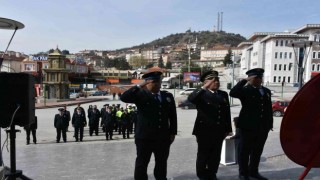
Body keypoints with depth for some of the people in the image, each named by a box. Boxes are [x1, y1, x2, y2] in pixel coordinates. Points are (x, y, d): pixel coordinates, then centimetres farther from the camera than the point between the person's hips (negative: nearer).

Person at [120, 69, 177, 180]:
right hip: (144, 136, -4)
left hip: (163, 136, 4)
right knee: (142, 163, 8)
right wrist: (139, 86, -22)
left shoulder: (168, 96, 9)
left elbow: (173, 116, 11)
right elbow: (124, 97, -19)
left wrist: (172, 132, 7)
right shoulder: (141, 95, -4)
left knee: (162, 162, 17)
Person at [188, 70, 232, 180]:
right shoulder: (201, 94, -6)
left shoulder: (223, 94, 10)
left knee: (216, 155, 13)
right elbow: (190, 99, -29)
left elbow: (227, 113, 12)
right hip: (204, 131, -5)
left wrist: (228, 129, 10)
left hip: (219, 131, 5)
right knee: (203, 155, 8)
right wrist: (204, 88, -36)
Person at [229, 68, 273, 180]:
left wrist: (270, 123, 12)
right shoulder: (245, 90, -6)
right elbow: (233, 93, -26)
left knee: (257, 151, 15)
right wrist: (245, 81, -22)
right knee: (245, 150, 5)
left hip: (263, 127, 6)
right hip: (248, 126, -6)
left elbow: (269, 108, 16)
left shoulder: (266, 91, 13)